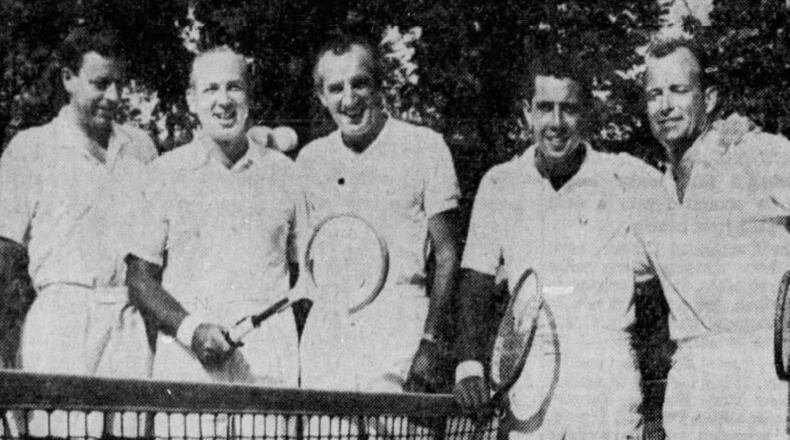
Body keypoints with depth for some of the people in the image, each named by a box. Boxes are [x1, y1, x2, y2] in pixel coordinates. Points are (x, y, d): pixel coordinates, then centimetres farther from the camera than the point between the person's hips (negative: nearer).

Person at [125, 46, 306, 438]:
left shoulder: (282, 172, 13)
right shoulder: (164, 174, 7)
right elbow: (140, 279, 5)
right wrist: (190, 329, -11)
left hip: (270, 365, 1)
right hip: (186, 361, -1)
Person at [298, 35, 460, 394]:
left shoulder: (424, 147, 1)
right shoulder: (310, 159, 12)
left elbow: (446, 255, -1)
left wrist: (430, 341, -8)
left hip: (397, 328, -3)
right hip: (324, 334, 3)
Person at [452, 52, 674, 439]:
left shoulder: (631, 181, 0)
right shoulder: (500, 184, 8)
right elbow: (477, 283, 8)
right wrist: (470, 364, -2)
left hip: (607, 379, -2)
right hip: (528, 383, 2)